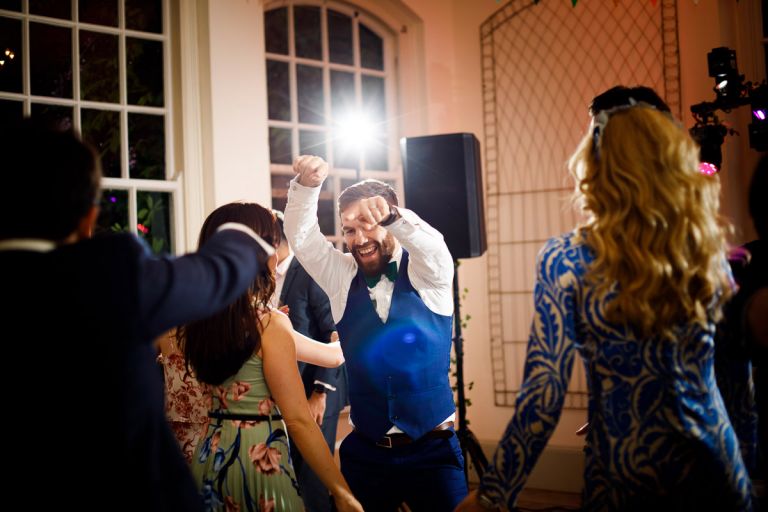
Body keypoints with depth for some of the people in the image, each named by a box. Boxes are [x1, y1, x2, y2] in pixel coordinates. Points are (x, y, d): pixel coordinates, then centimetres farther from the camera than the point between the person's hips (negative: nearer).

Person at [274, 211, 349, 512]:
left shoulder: (312, 272, -12)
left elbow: (334, 337, -14)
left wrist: (320, 393, -15)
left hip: (314, 393, -6)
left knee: (313, 476, 0)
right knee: (289, 476, 11)